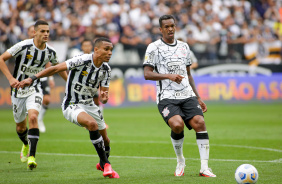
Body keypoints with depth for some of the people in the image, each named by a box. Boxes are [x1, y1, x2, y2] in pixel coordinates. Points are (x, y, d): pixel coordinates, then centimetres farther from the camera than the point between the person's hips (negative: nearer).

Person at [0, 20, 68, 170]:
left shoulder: (50, 52, -4)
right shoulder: (23, 46, -16)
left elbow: (57, 66, 18)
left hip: (35, 90, 1)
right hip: (18, 90, -1)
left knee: (33, 117, -26)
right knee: (20, 126, 11)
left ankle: (31, 156, -25)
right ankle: (26, 145, 47)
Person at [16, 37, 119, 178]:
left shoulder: (106, 69, 0)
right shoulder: (82, 60, -21)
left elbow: (104, 93, 5)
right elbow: (55, 69, -21)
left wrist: (104, 98, -20)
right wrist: (32, 78, -28)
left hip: (89, 105, 7)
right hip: (71, 106, -7)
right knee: (92, 124, -33)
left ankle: (103, 164, 45)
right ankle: (105, 164, -22)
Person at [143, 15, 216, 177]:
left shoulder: (184, 46, 18)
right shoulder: (154, 48, 2)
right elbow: (147, 74, -5)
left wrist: (198, 98, 21)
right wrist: (169, 76, -19)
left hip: (187, 95, 4)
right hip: (167, 97, -4)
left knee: (200, 123, -17)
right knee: (177, 125, -27)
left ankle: (204, 168, -14)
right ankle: (180, 161, -1)